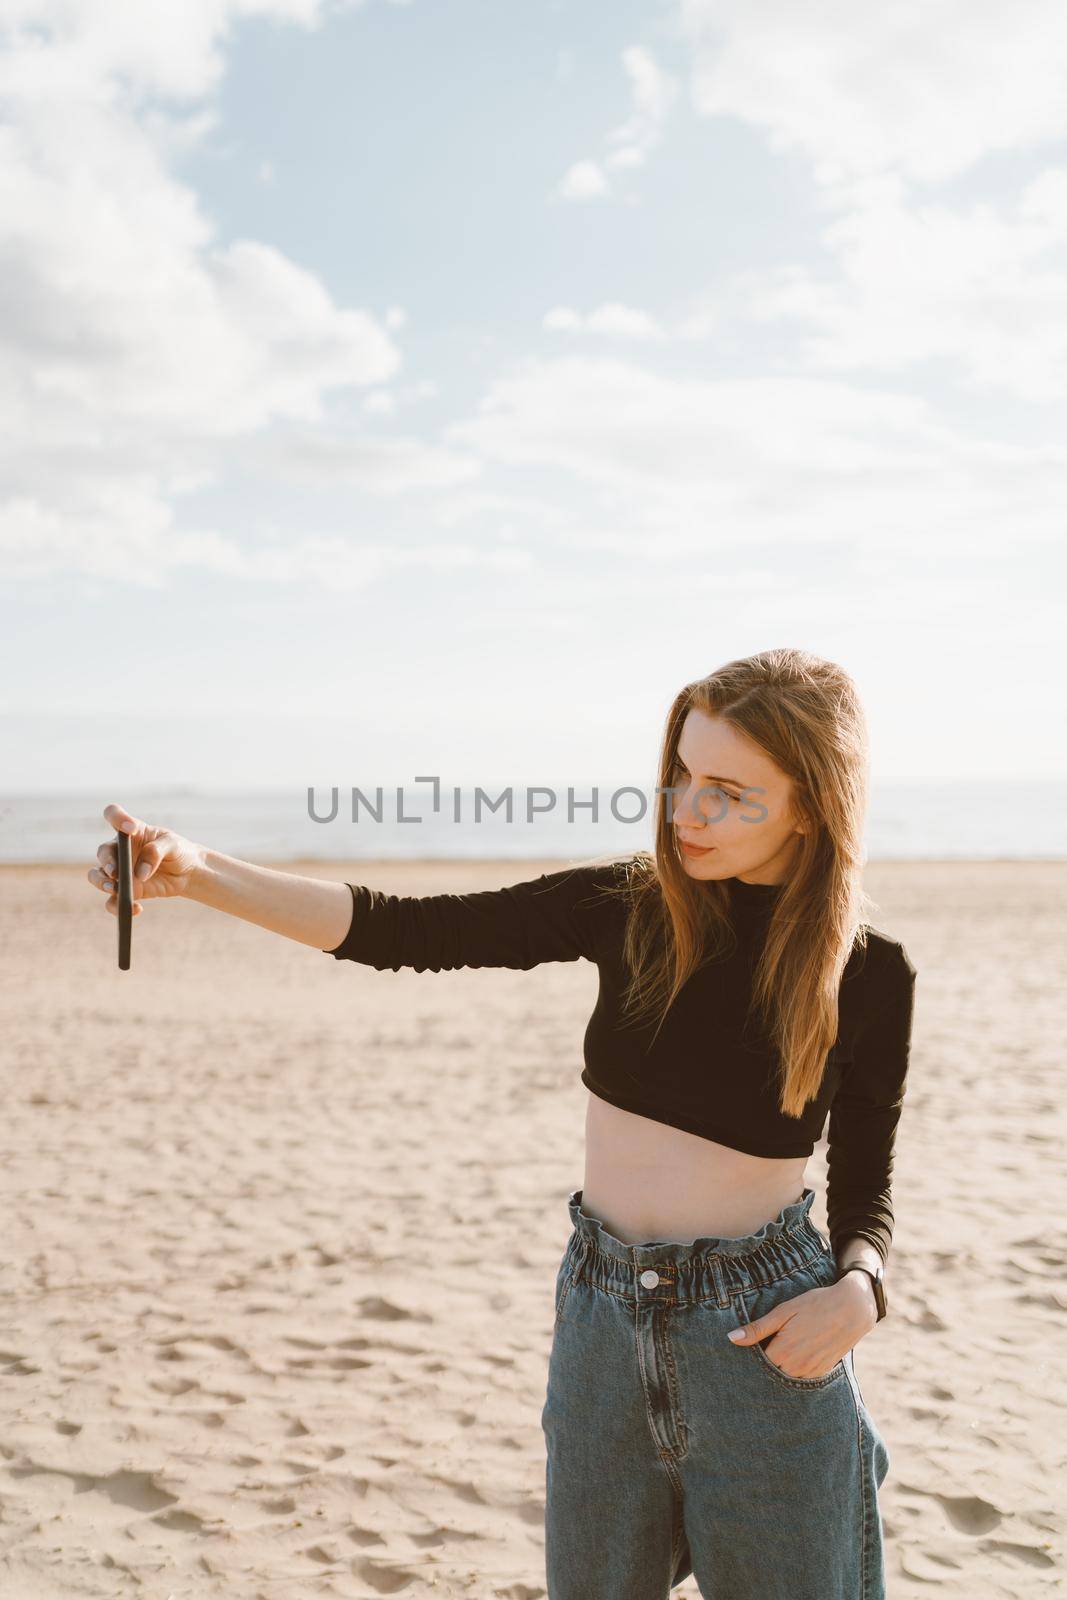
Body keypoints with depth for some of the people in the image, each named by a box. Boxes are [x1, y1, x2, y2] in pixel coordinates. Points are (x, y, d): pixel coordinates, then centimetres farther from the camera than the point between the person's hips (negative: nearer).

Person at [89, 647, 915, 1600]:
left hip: (763, 1340, -2)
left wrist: (857, 1287, -19)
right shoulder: (626, 906, -6)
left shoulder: (868, 971, -9)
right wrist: (195, 873, -20)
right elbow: (404, 931, -10)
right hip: (603, 1318, 3)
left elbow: (866, 1176, 2)